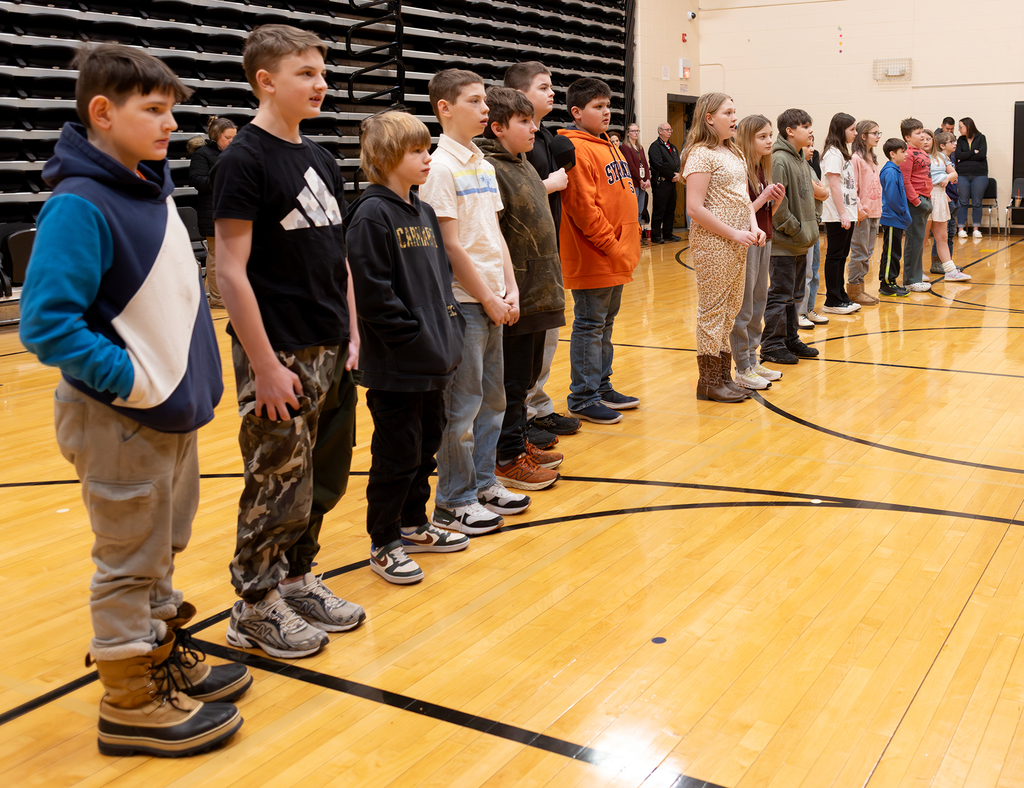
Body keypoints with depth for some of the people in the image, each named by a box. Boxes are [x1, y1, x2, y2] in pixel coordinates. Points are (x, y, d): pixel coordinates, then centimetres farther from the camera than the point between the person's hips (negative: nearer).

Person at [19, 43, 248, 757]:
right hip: (120, 422, -8)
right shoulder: (80, 205, -20)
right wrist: (130, 380, -21)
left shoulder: (153, 188, 6)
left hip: (175, 410, 8)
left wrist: (191, 377, 11)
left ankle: (162, 661, 40)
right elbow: (45, 324, -26)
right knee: (130, 561, 5)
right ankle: (131, 704, 22)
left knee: (164, 546, 21)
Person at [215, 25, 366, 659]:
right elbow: (231, 271, -15)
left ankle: (298, 580, 33)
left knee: (324, 479, 15)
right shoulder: (244, 160, -11)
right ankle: (256, 608, 19)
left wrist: (352, 335, 11)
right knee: (278, 487, 1)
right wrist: (264, 365, -17)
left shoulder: (321, 160, 12)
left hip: (332, 352, 8)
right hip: (280, 355, -7)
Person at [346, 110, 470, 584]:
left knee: (426, 446, 18)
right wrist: (414, 337, -18)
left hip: (433, 362, 8)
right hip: (397, 366, -8)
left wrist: (450, 326, 8)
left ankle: (413, 525, 35)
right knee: (397, 457, 2)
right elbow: (371, 292, -19)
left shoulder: (424, 212, 13)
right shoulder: (371, 215, -14)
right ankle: (384, 544, 17)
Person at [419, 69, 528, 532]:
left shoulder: (483, 164, 12)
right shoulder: (441, 167, -12)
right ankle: (453, 503, 10)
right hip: (463, 302, -8)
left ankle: (483, 484, 29)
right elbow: (450, 245, -16)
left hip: (492, 301, 8)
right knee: (462, 405, -1)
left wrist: (510, 289, 4)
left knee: (492, 398, 15)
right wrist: (488, 299, -13)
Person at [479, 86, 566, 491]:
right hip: (515, 300, -9)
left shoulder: (523, 164, 14)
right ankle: (508, 458, 13)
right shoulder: (490, 169, -17)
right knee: (511, 379, 1)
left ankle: (520, 443, 31)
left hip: (537, 294, 9)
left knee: (525, 376, 18)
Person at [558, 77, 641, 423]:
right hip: (593, 258, -9)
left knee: (605, 323, 17)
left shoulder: (608, 146, 16)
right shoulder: (577, 149, -14)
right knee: (590, 325, -2)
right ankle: (583, 398, 7)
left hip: (616, 257, 9)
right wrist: (611, 246, -18)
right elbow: (583, 206, -20)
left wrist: (629, 244, 13)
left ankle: (601, 387, 28)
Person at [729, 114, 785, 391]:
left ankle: (752, 361, 24)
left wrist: (777, 199, -3)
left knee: (758, 305, 14)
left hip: (763, 241, 9)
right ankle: (742, 370, 6)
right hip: (745, 243, -9)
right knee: (743, 309, -2)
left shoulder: (763, 169, 11)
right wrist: (765, 196, -20)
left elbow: (766, 212, 16)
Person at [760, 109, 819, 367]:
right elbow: (776, 203, -21)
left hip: (800, 242, 9)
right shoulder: (779, 160, -15)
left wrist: (811, 227, 10)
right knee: (780, 295, -3)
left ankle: (789, 340, 25)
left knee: (794, 295, 16)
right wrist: (795, 229, -17)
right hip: (783, 242, -9)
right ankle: (772, 346, 5)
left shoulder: (800, 160, 14)